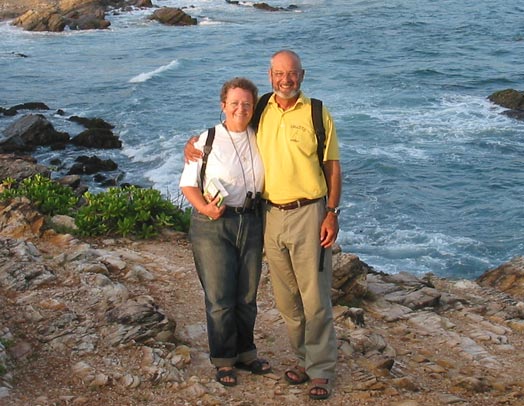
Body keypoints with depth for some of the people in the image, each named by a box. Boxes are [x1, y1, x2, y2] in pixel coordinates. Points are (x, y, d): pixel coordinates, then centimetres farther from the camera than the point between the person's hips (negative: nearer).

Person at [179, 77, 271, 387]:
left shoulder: (258, 139, 6)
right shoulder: (208, 140, -6)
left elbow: (265, 180, 19)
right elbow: (188, 184, -4)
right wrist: (205, 208, -22)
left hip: (251, 222, 4)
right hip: (214, 225, -4)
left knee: (247, 296, 13)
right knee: (220, 298, 1)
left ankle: (246, 353, 30)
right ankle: (224, 361, 18)